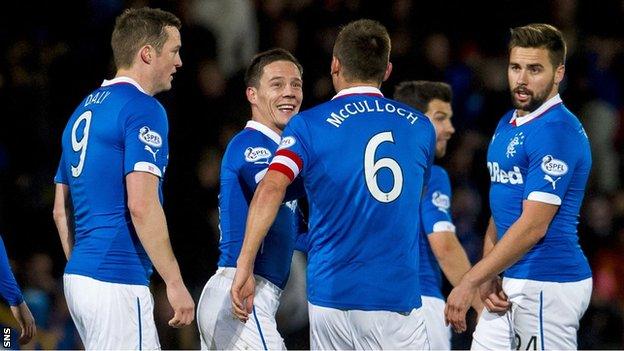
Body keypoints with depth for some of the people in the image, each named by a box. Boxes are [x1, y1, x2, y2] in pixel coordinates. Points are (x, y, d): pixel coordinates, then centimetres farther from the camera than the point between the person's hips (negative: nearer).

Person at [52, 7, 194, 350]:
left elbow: (61, 211, 21)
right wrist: (175, 282, -15)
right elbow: (141, 205, -18)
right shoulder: (144, 109, -9)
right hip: (117, 282, -9)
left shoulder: (84, 110, 18)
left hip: (78, 275, 9)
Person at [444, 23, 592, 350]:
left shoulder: (557, 131, -15)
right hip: (511, 285, 10)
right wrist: (488, 278, 5)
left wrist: (471, 281, -20)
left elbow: (533, 226, -20)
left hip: (546, 286, -10)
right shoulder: (507, 124, 15)